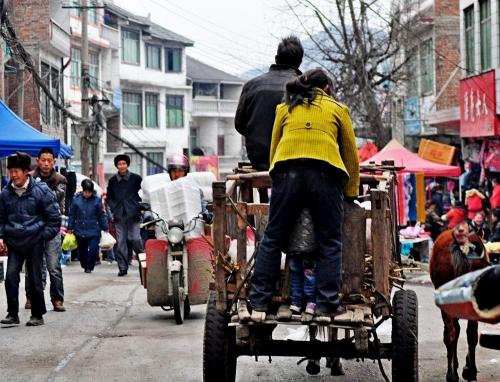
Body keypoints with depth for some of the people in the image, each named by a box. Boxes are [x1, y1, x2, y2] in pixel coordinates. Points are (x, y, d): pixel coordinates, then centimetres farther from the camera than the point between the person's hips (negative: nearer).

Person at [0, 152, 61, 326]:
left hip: (34, 242, -3)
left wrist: (44, 236, -4)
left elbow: (54, 217, -1)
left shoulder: (41, 190, -6)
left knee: (35, 279, 1)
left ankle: (37, 315, 13)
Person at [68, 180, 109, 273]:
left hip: (93, 231, -2)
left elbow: (102, 216, 2)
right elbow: (72, 215, 6)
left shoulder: (97, 200, -4)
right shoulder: (76, 199, -1)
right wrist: (70, 228, 6)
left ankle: (89, 266, 9)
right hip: (80, 231, 2)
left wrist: (105, 228, 2)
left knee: (93, 250, -12)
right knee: (82, 251, 11)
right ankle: (85, 266, 34)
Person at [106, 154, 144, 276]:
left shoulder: (136, 179, 4)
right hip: (119, 215, 2)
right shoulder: (112, 181, 10)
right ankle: (122, 267, 3)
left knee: (135, 238, -10)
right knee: (121, 241, 0)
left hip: (133, 215, -2)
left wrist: (138, 207, -1)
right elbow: (109, 197, 19)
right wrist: (114, 208, 5)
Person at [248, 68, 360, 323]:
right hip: (325, 172, -1)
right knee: (330, 243, 4)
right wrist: (351, 194, 27)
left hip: (286, 170, 1)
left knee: (272, 239, 6)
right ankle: (326, 307, -2)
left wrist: (276, 183, 32)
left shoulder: (285, 109, 27)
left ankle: (259, 304, 3)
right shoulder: (337, 109, 23)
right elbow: (351, 155, 22)